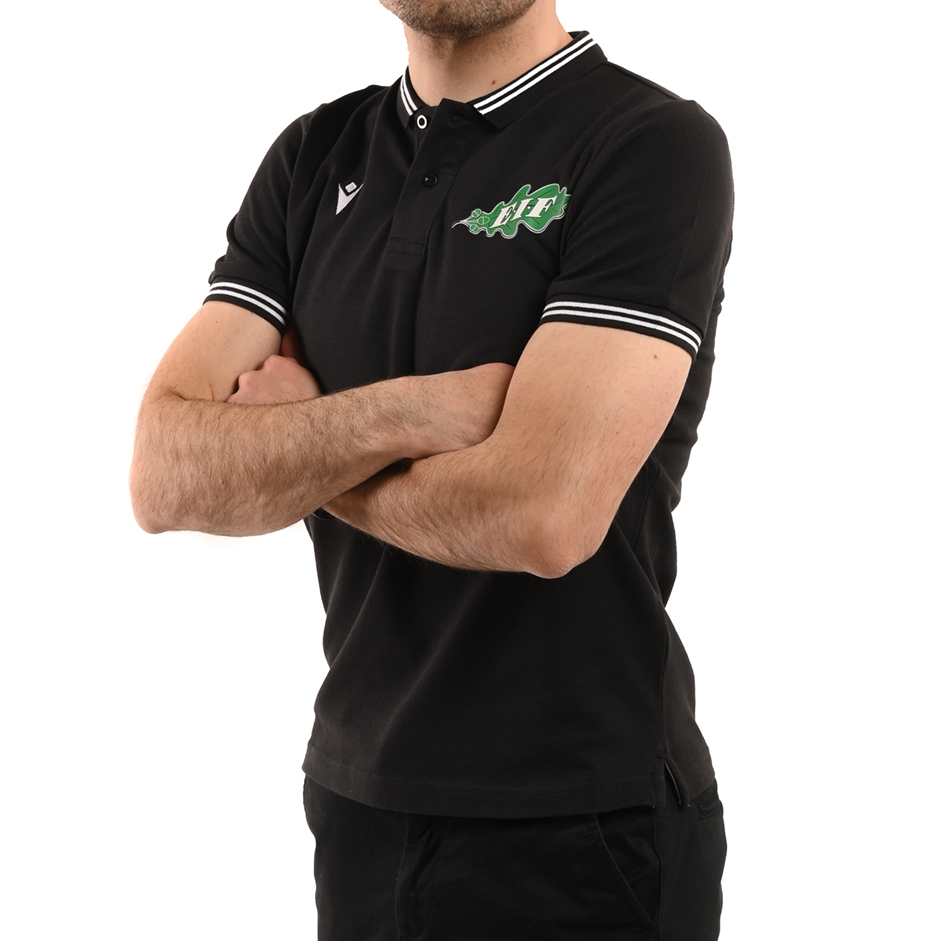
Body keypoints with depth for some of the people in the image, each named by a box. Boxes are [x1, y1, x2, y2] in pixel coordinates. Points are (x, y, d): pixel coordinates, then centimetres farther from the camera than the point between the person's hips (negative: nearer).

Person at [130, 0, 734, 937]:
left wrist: (287, 450, -8)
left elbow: (542, 515, -25)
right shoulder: (314, 158, 5)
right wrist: (408, 414, -20)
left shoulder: (658, 147, -13)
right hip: (356, 797, 6)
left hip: (579, 833, -5)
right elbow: (165, 476, -5)